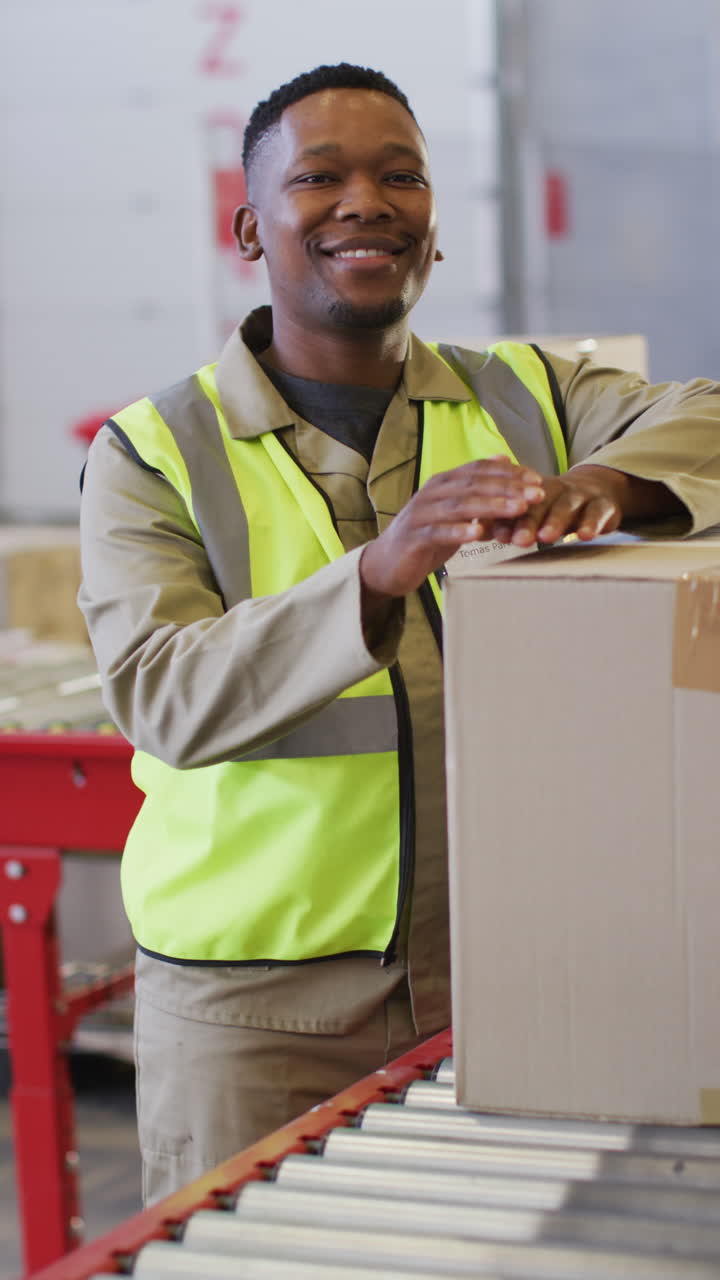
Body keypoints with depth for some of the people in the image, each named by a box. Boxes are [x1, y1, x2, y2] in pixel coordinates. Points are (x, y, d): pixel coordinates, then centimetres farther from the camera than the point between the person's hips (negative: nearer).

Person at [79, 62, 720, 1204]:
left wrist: (606, 480, -30)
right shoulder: (154, 456, -1)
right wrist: (375, 576, -32)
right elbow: (163, 697, -16)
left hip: (505, 981, 3)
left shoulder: (527, 401, 9)